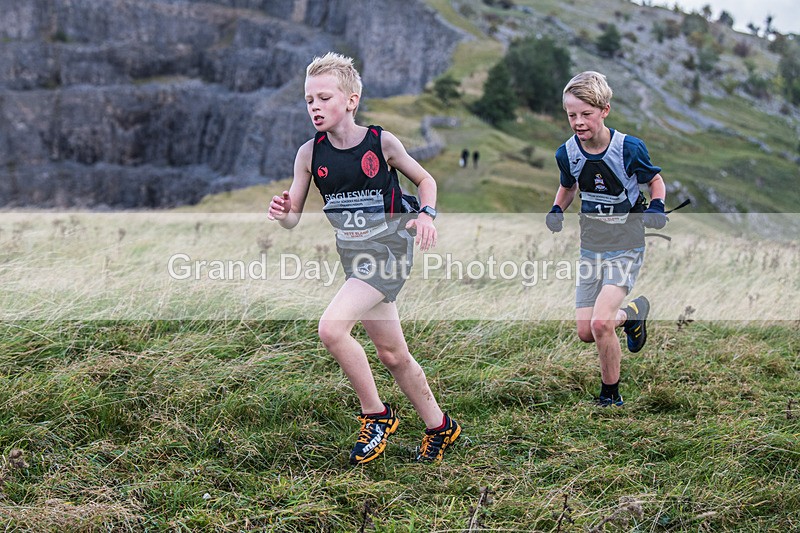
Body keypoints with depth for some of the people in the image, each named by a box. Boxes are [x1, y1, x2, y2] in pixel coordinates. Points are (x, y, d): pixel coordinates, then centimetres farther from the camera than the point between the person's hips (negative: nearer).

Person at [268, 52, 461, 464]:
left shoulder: (381, 143, -10)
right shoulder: (309, 154, -3)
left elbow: (424, 179, 7)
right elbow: (292, 217, 1)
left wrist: (426, 214, -12)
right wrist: (282, 212, -22)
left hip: (389, 248, -5)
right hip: (353, 255, 5)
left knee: (331, 327, -23)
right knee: (391, 354, 12)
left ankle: (376, 415, -5)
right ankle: (439, 426, 32)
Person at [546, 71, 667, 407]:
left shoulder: (629, 148, -18)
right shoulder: (567, 153, -6)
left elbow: (655, 180, 1)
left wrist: (657, 207, -18)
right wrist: (557, 210, -4)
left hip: (626, 248, -5)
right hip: (590, 249, 5)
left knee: (600, 323, -22)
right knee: (585, 333, 4)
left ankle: (610, 397, -1)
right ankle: (633, 312, 35)